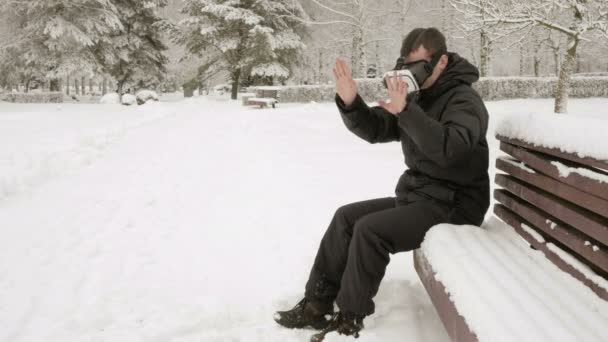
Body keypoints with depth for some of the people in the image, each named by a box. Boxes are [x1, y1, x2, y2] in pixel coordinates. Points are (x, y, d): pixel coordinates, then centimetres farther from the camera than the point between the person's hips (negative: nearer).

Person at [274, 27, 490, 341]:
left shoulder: (464, 100, -14)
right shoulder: (416, 98, 12)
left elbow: (449, 148, -33)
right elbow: (374, 129, 6)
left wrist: (405, 110, -41)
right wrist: (350, 102, -13)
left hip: (453, 205, -9)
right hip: (416, 196, 9)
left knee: (369, 230, -24)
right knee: (346, 216, 0)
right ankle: (317, 305, 3)